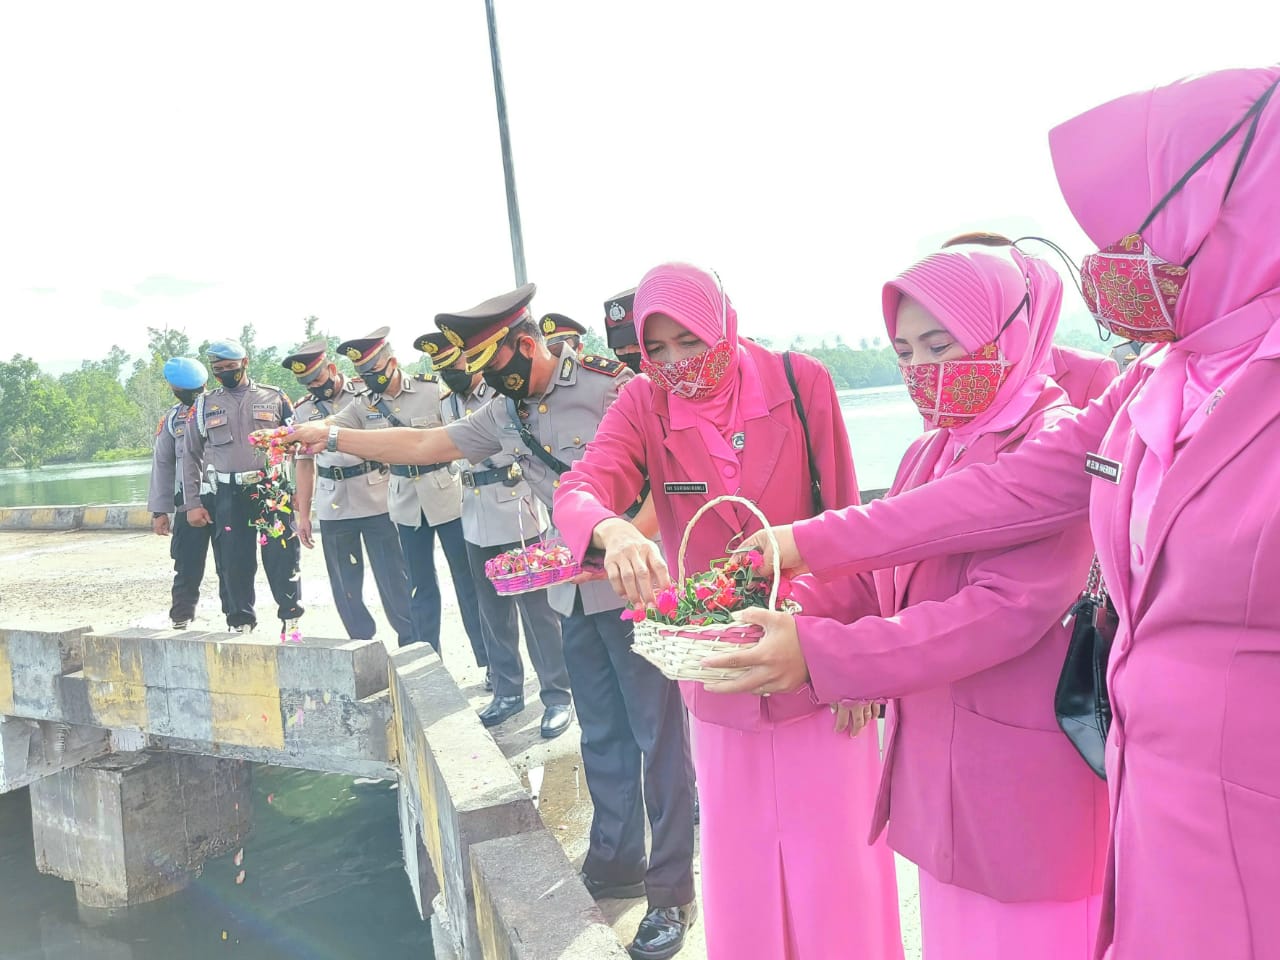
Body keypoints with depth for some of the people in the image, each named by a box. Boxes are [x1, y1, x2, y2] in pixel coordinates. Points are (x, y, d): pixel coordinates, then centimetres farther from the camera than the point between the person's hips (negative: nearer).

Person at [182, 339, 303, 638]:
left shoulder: (275, 398, 6)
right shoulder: (204, 405, 11)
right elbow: (191, 457, 14)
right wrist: (192, 504, 7)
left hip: (273, 490, -2)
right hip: (229, 496, 2)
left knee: (282, 557, -4)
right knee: (233, 563, 4)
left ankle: (290, 619, 9)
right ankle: (241, 623, 17)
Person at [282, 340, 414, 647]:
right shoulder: (303, 410, 9)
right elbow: (304, 462, 13)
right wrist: (302, 514, 10)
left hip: (377, 502, -3)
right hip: (332, 510, 3)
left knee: (393, 579, -1)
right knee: (345, 586, 6)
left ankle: (412, 643, 11)